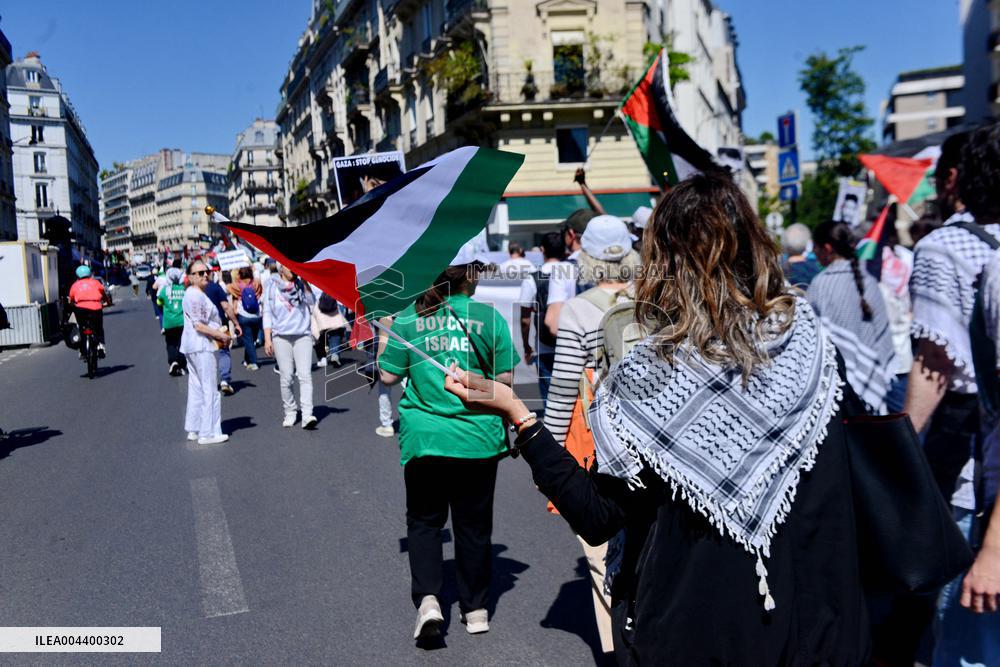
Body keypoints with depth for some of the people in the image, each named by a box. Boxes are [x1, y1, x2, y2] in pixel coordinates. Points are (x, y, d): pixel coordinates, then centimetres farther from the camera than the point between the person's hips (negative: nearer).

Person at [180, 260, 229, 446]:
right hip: (202, 347, -11)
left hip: (193, 347, 11)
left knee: (196, 388, 14)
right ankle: (208, 433, -3)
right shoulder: (195, 296, -15)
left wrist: (220, 334, 13)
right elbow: (199, 325, -21)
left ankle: (193, 429, 21)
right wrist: (221, 336, -15)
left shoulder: (195, 294, 17)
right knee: (209, 390, -6)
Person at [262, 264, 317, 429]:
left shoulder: (302, 284, 8)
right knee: (286, 378, 1)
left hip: (303, 335, 0)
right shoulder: (272, 285, 5)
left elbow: (312, 305, -3)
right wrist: (267, 339, 0)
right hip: (281, 336, 0)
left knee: (305, 375, -11)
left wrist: (305, 284, -8)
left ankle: (307, 415, -15)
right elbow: (267, 313, 6)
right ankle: (290, 413, 17)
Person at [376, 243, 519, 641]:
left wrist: (384, 334, 15)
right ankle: (475, 609, 26)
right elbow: (505, 379, -4)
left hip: (423, 439, 1)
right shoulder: (490, 317, -7)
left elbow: (388, 376, 0)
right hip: (477, 438, 0)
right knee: (474, 524, 15)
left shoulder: (408, 318, -4)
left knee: (423, 520, 18)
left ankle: (427, 600, 2)